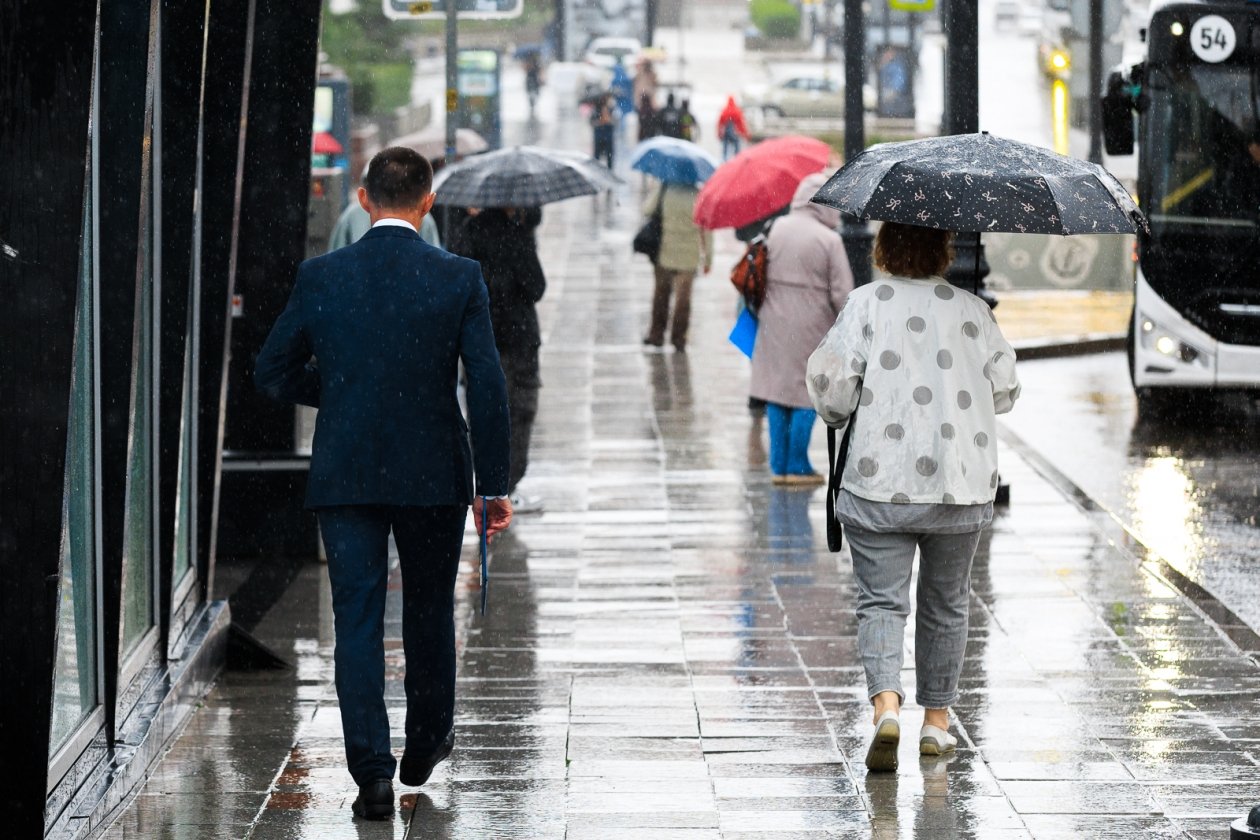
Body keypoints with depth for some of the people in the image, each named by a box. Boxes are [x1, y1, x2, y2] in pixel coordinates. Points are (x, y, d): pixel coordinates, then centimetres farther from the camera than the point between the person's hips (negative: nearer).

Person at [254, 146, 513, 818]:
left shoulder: (321, 277, -4)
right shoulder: (458, 279, -7)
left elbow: (271, 374, 2)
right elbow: (488, 387, -9)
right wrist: (493, 485, -3)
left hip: (344, 476, 0)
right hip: (434, 473, 0)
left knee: (356, 619, 3)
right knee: (429, 611, 19)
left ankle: (373, 773, -4)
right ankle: (426, 744, 35)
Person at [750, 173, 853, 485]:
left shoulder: (778, 229, 2)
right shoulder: (829, 240, -12)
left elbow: (764, 274, 9)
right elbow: (842, 294, -11)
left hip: (774, 323, 5)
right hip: (810, 327, -5)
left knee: (776, 393, 11)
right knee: (805, 395, 6)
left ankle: (778, 465, 15)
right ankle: (797, 466, 9)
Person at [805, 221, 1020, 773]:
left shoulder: (866, 303, -5)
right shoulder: (973, 312, 3)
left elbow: (830, 381, -10)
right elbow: (1005, 392, 9)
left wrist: (838, 414, 11)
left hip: (881, 482, -2)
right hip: (963, 483, 2)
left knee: (881, 601, 0)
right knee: (945, 605, 16)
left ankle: (886, 702, -22)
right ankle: (937, 720, 23)